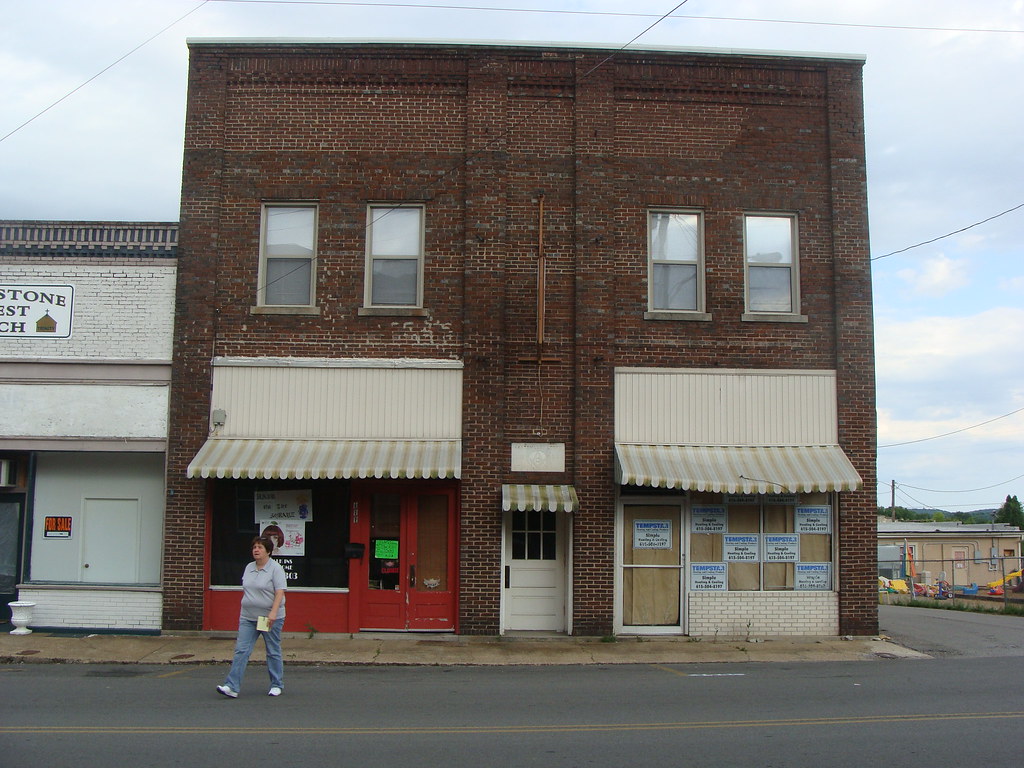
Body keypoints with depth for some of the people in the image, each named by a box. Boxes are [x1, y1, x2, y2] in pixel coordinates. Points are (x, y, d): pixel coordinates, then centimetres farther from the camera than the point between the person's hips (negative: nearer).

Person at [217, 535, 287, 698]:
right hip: (247, 618, 6)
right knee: (241, 650, -3)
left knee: (273, 652, 4)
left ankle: (277, 685, 15)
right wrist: (244, 611, 15)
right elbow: (245, 590, 18)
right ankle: (232, 687, -6)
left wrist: (273, 613, -25)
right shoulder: (249, 568, 11)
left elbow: (280, 592, -16)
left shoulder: (276, 569, -9)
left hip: (270, 618, -6)